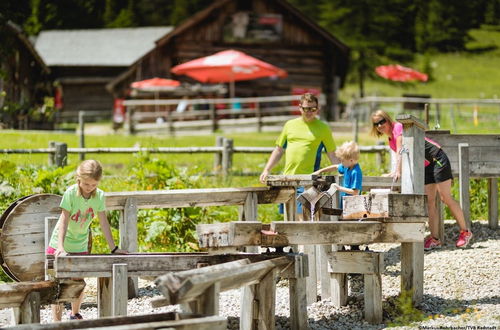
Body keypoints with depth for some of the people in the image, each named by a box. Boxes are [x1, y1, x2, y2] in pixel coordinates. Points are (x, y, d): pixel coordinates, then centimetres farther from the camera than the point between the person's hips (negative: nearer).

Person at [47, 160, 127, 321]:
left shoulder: (99, 196, -10)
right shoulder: (71, 193, -21)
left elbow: (104, 223, -6)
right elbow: (64, 221, -24)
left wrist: (113, 248, -8)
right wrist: (61, 247, -33)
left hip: (80, 245, 4)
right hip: (60, 243, -4)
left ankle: (75, 315, 33)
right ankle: (56, 321, -8)